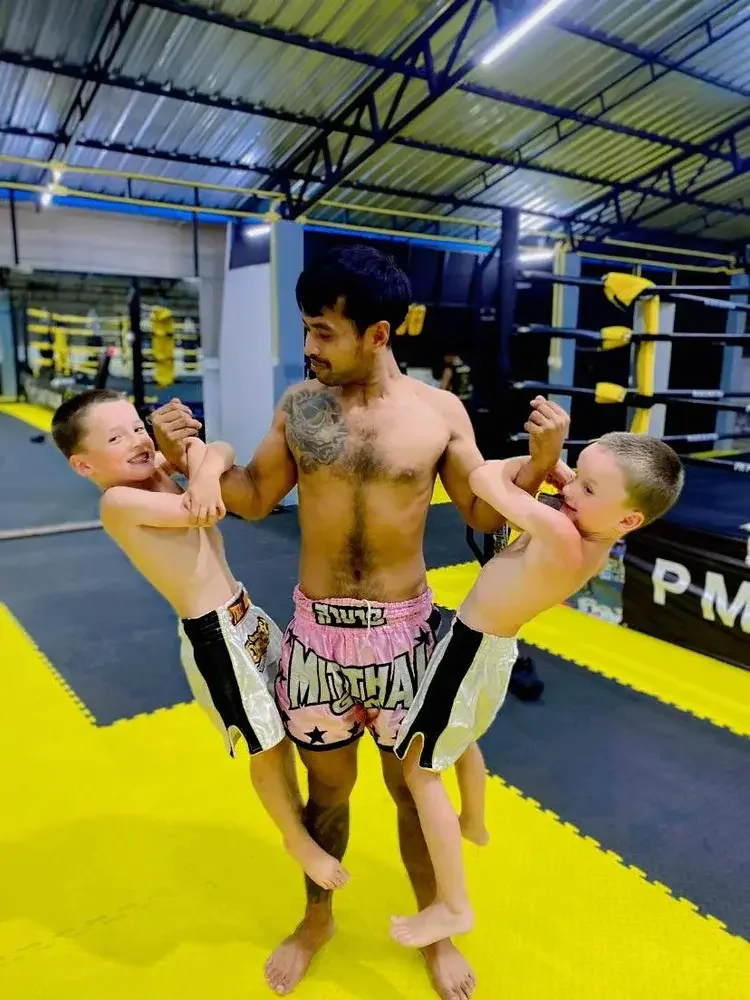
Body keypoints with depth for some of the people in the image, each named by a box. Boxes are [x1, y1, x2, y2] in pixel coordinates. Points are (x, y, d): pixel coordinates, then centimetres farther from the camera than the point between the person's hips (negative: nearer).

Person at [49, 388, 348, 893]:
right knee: (268, 746, 11)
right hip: (214, 637, -8)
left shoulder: (160, 469, 4)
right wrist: (196, 461, -12)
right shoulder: (118, 501, -19)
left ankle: (297, 808, 51)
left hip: (247, 614, 8)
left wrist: (208, 469, -24)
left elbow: (223, 451, -4)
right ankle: (298, 838, 37)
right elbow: (201, 513, -27)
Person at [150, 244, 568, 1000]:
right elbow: (254, 498, 6)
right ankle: (317, 920, 48)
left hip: (403, 631, -1)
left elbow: (485, 515, -1)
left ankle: (433, 930, 44)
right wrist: (183, 458, -8)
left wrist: (541, 461, -16)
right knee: (327, 787, 19)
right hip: (316, 631, 2)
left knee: (414, 789, 16)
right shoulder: (299, 405, -2)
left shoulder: (440, 411, -6)